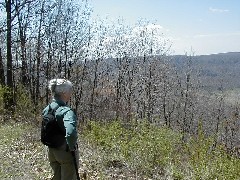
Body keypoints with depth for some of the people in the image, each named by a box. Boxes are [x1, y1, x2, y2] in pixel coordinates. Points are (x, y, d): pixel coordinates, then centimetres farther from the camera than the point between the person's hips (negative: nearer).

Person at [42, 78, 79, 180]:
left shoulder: (47, 109, -1)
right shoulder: (67, 111, -25)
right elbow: (71, 133, -40)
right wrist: (72, 147, -23)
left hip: (52, 152, 7)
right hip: (66, 153, -7)